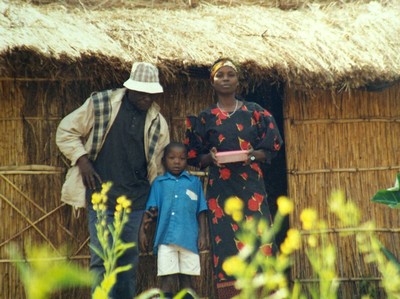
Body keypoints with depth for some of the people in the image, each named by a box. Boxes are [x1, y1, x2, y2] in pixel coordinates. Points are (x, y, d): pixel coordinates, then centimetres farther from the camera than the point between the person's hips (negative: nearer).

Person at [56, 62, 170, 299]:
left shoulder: (158, 122, 8)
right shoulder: (100, 104, -1)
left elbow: (159, 165, 16)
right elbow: (66, 131, 6)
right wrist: (81, 160, -6)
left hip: (136, 200, 3)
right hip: (101, 196, -3)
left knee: (130, 259, 8)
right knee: (102, 259, -8)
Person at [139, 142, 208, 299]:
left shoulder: (195, 182, 11)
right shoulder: (159, 182, 11)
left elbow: (201, 211, 10)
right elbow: (151, 210, 7)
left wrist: (202, 234, 4)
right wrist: (142, 230, -3)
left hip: (189, 238, 1)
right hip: (165, 237, 0)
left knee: (186, 279, 6)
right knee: (166, 279, -3)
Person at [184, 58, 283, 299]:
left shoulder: (254, 112, 9)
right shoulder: (205, 118, 10)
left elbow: (271, 148, 7)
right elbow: (194, 157, 10)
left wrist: (253, 155, -12)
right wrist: (210, 157, -11)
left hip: (251, 186, 0)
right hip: (221, 188, 0)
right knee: (226, 242, -5)